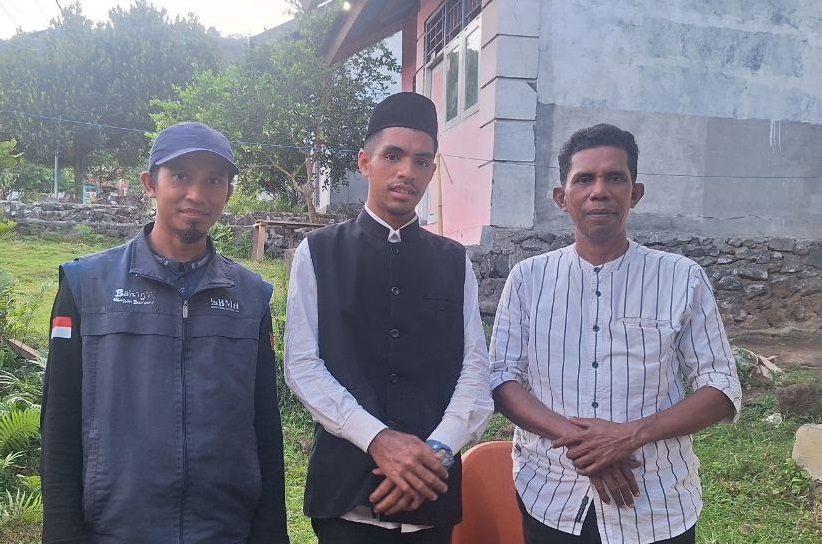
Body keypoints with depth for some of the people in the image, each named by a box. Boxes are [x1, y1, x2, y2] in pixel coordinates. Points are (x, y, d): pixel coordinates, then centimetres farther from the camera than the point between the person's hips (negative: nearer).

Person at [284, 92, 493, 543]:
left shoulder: (454, 261, 8)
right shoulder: (318, 252, 1)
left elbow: (475, 370, 1)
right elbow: (302, 366, -6)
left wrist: (438, 451, -14)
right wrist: (377, 438, -17)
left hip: (433, 486, 2)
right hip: (345, 484, -2)